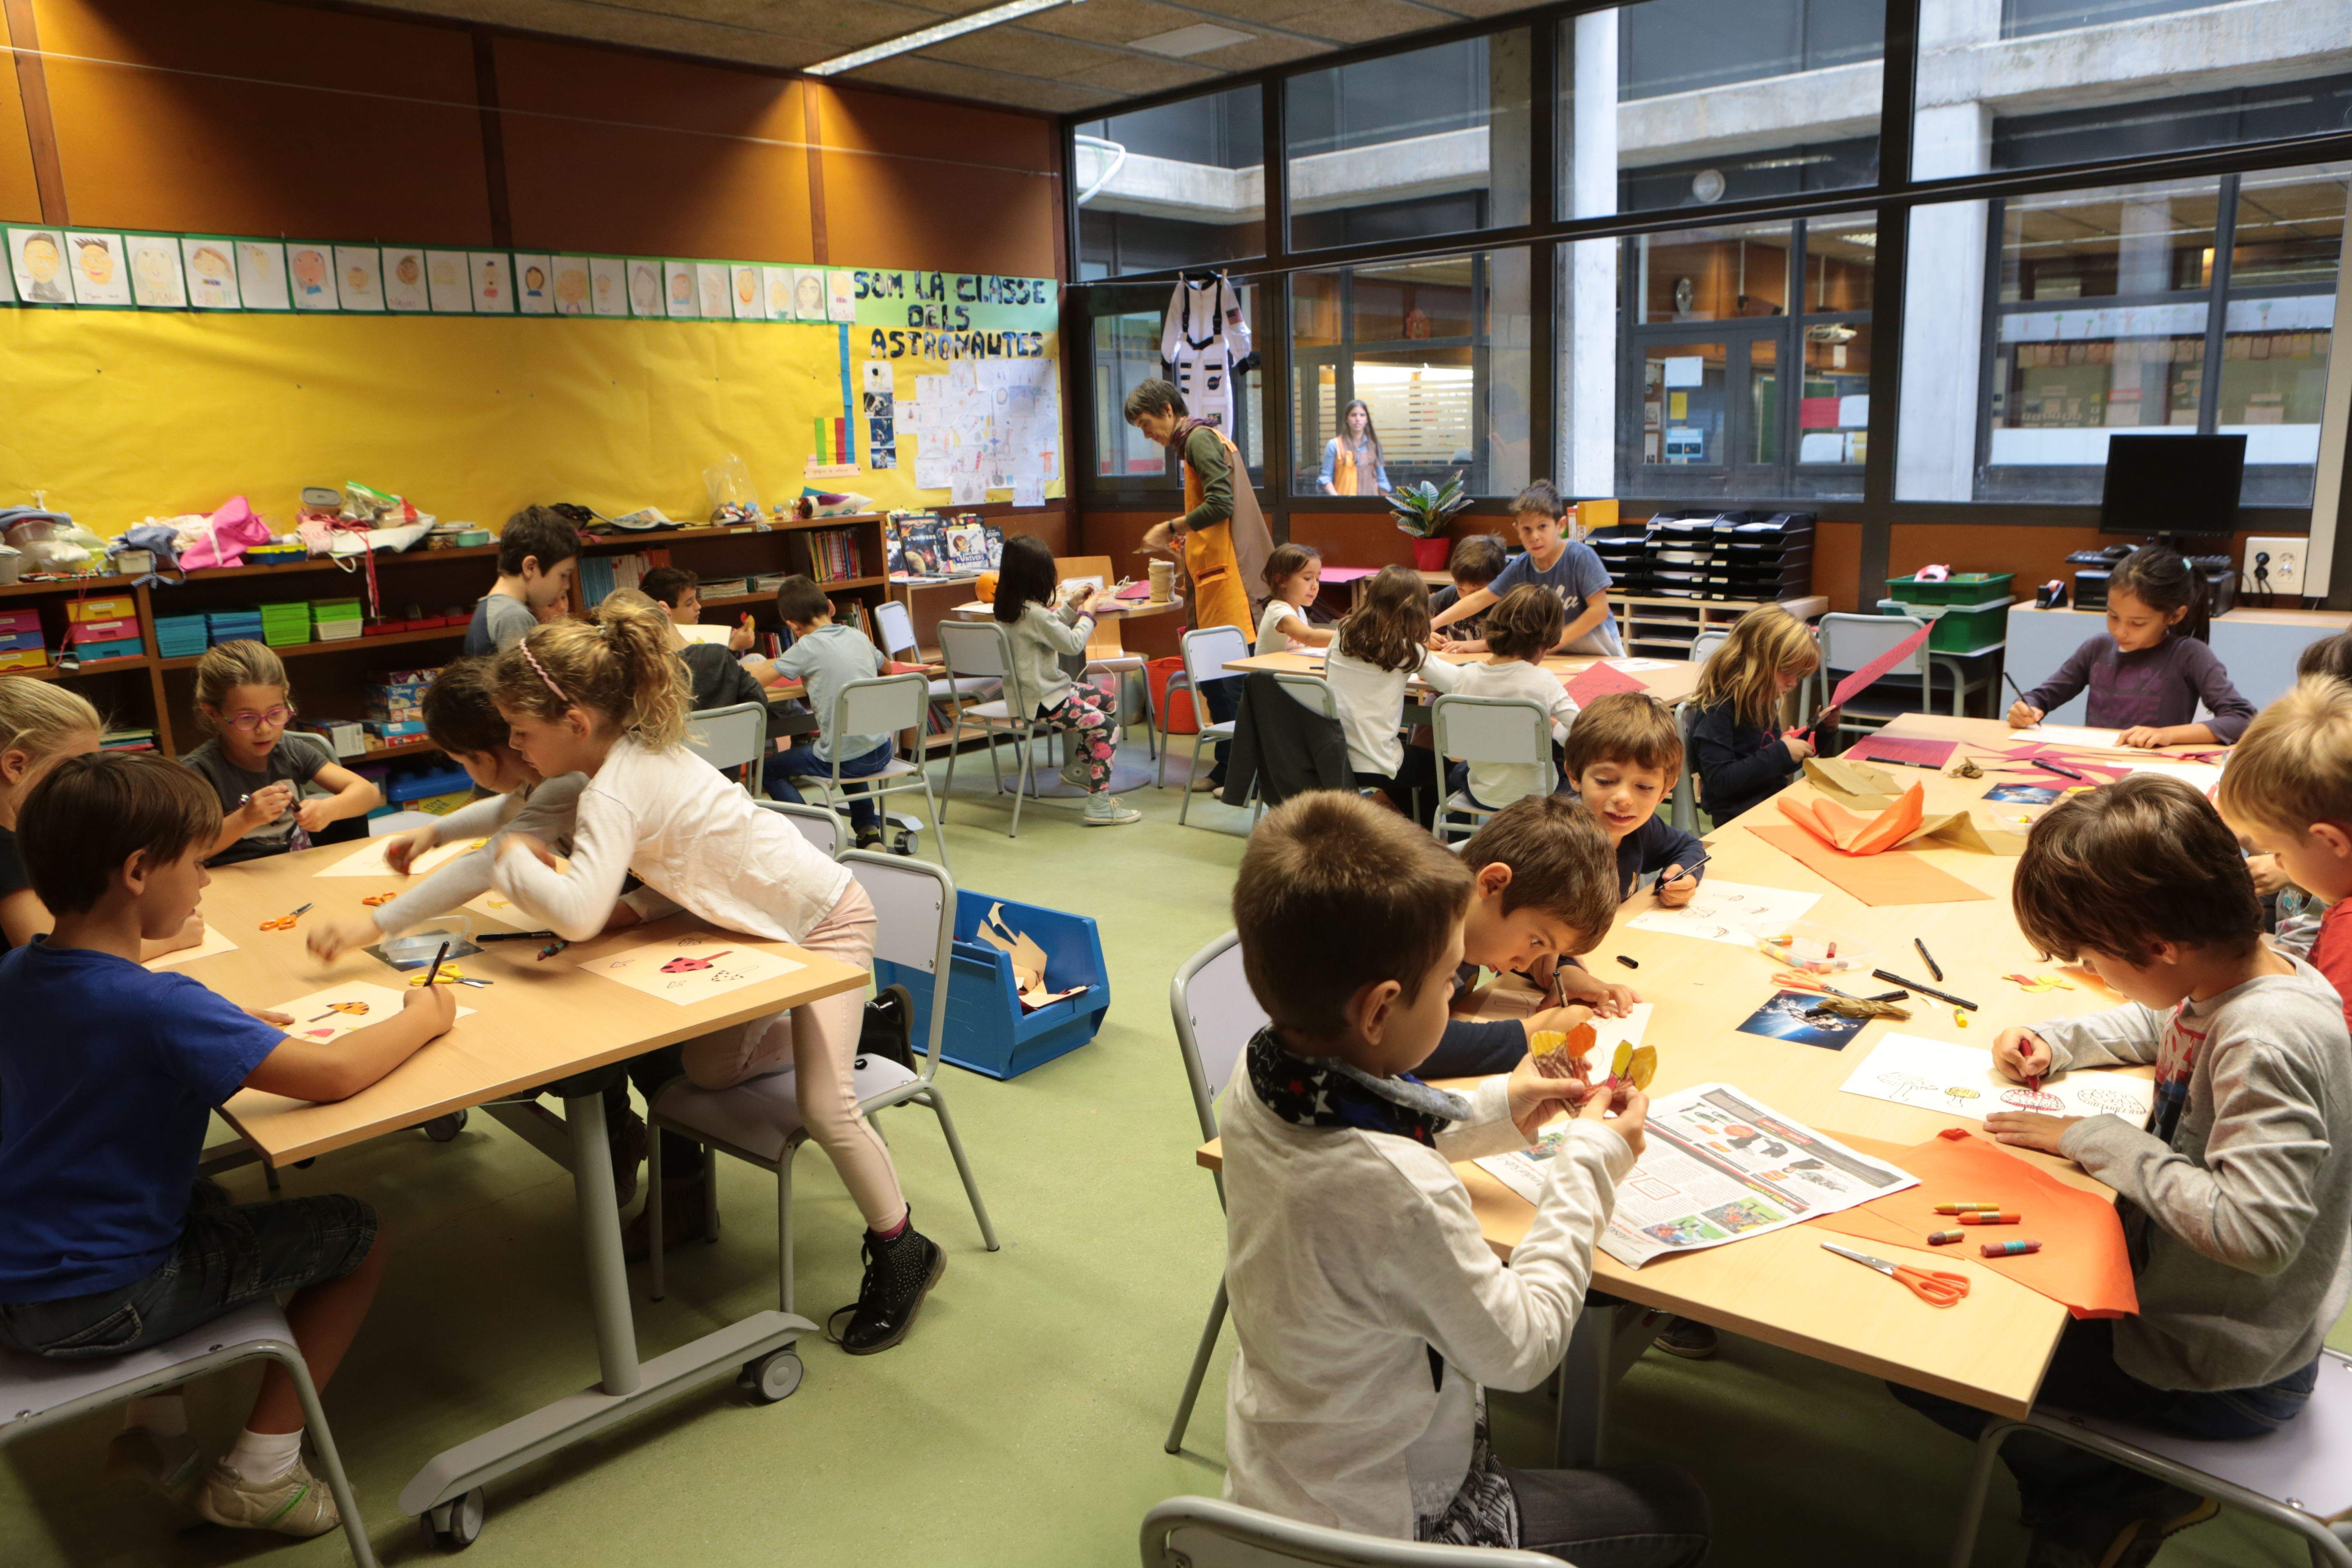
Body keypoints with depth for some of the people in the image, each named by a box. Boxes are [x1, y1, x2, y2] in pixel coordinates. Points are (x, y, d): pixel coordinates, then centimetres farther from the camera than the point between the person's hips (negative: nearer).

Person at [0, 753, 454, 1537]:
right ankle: (257, 1474, 12)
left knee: (207, 1202, 32)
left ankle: (154, 1425, 30)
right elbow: (335, 1074, -29)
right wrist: (426, 1016, -11)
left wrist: (235, 1031, 6)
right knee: (353, 1238, 3)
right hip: (97, 1309, -8)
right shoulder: (154, 1007, -29)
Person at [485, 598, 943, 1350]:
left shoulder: (615, 791, -30)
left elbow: (576, 914, -45)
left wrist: (517, 857, -25)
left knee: (823, 1106, -13)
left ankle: (901, 1251, 7)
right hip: (764, 923, 9)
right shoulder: (642, 751, -3)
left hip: (823, 924, -9)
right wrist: (636, 909, -9)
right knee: (703, 1069, 10)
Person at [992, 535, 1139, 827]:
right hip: (1042, 701, -10)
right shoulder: (1034, 613, -25)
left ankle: (1081, 767, 32)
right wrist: (1088, 611, -1)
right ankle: (1099, 805, -9)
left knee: (1109, 702, 20)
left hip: (1029, 689, 10)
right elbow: (1073, 644, -15)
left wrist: (1072, 606, 14)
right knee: (1108, 726, -7)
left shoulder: (1007, 607, 5)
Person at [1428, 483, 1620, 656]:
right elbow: (1478, 600, 4)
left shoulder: (1580, 556, -14)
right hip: (1558, 658, 5)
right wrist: (1430, 625, -4)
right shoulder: (1520, 568, -1)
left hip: (1600, 655, -4)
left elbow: (1600, 610, -16)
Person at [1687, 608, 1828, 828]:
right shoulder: (1717, 711, -15)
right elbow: (1719, 781, -22)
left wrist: (1819, 729, 14)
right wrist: (1782, 754, -19)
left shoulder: (1762, 702, 13)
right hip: (1740, 816, -9)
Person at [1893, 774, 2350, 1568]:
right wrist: (2056, 1042, 2)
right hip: (2176, 1285, 9)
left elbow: (2256, 1232, -38)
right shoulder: (2233, 980, -6)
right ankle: (2081, 1481, 26)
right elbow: (2157, 1025, 18)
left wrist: (2097, 1139, -28)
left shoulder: (2266, 1044, -32)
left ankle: (2116, 1501, 16)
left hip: (2217, 1372, -9)